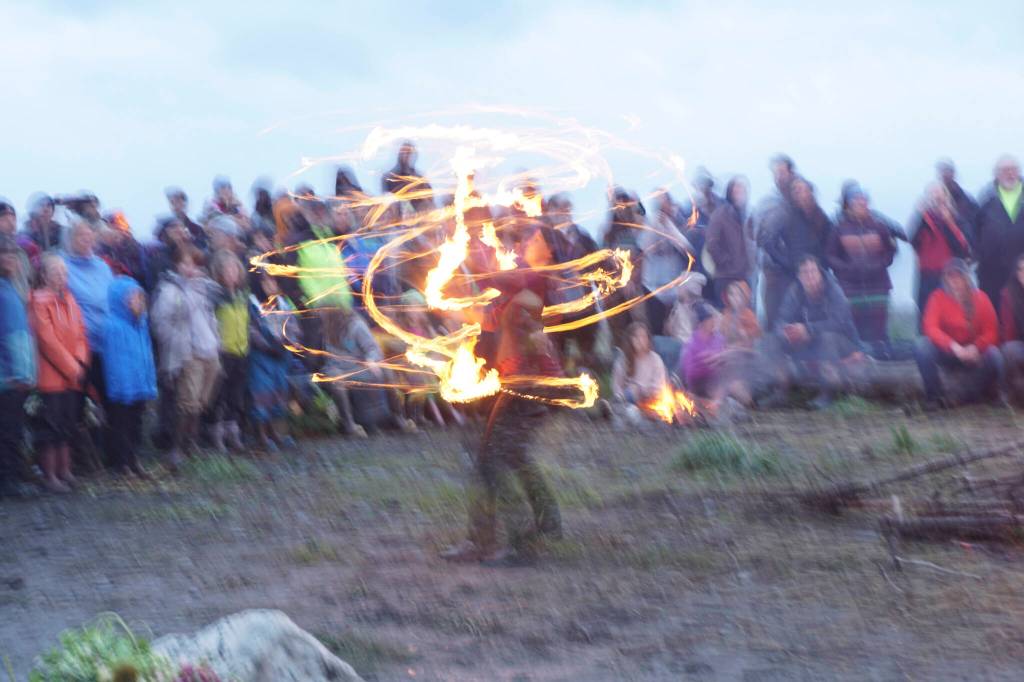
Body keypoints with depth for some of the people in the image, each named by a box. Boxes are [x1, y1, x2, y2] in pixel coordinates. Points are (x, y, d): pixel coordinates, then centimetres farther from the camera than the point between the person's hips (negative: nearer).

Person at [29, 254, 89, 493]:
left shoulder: (69, 299, 11)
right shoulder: (39, 301, -12)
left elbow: (80, 332, 10)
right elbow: (47, 340, -15)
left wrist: (80, 362, -6)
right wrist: (71, 368, -13)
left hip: (72, 377, 7)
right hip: (50, 377, -7)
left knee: (67, 426, 13)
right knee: (50, 427, -2)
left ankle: (64, 471, 23)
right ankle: (49, 476, 5)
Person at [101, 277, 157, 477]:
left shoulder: (141, 324, 7)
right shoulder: (113, 326, -17)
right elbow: (113, 361, -18)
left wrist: (150, 384, 10)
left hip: (139, 387, 7)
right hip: (122, 389, -7)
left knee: (135, 424, 16)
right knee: (121, 425, 6)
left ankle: (133, 460, 26)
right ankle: (123, 463, 15)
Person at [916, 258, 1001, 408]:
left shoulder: (980, 297, -7)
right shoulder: (939, 296, -12)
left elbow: (991, 332, -9)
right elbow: (931, 328, -23)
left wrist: (975, 347, -29)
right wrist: (953, 346, -37)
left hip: (973, 354, 1)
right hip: (946, 352, -1)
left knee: (993, 355, -30)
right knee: (922, 346, -30)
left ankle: (969, 394, -2)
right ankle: (935, 395, -12)